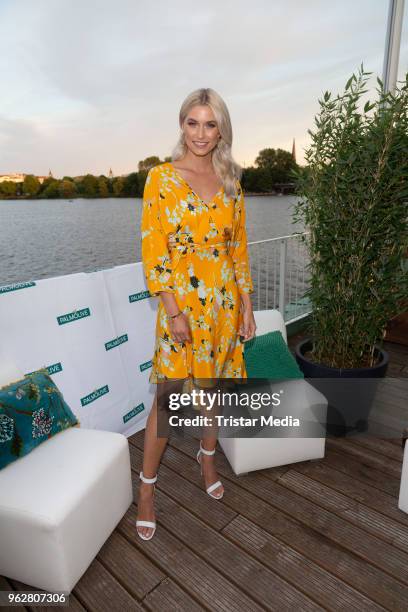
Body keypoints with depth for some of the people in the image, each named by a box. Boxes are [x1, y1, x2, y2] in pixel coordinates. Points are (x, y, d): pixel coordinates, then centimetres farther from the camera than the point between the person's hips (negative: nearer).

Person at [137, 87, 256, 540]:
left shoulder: (230, 181, 7)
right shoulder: (161, 178, -5)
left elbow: (239, 247, 8)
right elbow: (153, 251, -10)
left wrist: (247, 304, 5)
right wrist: (174, 311, -15)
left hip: (226, 300, 4)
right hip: (183, 301, -4)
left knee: (215, 383, 17)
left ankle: (207, 460, 41)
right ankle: (146, 486, 23)